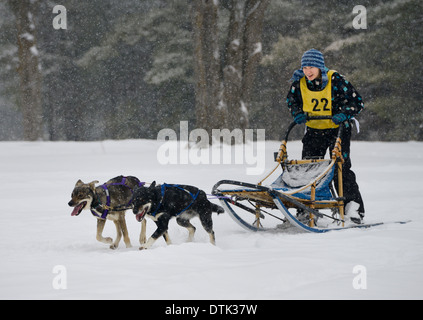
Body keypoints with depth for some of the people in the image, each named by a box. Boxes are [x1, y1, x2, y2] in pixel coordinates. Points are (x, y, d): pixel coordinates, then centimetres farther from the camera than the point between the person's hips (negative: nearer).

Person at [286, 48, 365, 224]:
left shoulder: (335, 80, -17)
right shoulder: (299, 83, -6)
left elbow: (357, 102, -11)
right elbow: (292, 101, 14)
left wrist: (344, 113, -28)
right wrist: (298, 114, -6)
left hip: (337, 130, -4)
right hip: (314, 131, 4)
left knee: (341, 167, -11)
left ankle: (353, 205, -4)